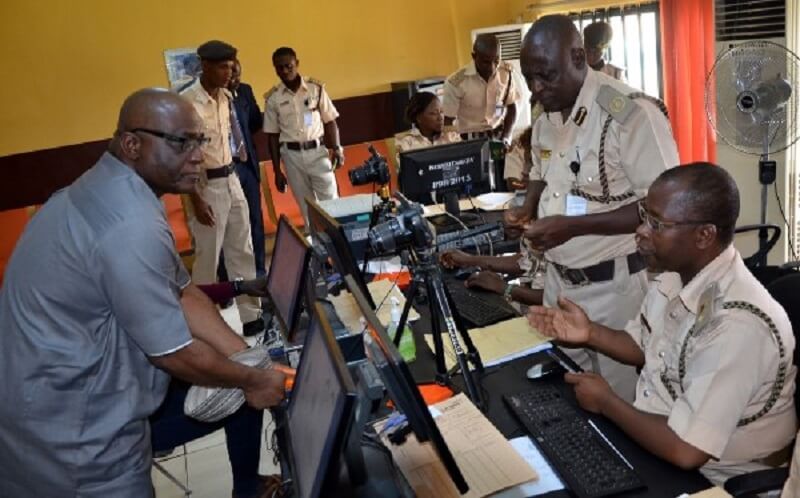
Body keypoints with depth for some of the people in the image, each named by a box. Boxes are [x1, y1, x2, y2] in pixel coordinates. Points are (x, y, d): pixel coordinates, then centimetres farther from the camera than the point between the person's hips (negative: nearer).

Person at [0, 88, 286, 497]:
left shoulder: (111, 193, 2)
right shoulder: (132, 227, -29)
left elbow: (183, 294, 4)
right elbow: (174, 353, -22)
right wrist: (252, 380, -6)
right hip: (74, 430, -9)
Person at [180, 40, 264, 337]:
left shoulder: (226, 97, 7)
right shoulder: (186, 101, -16)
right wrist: (196, 199, -18)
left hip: (232, 180, 7)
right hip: (206, 186, -7)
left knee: (242, 253, 12)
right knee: (208, 259, 3)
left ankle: (251, 315, 22)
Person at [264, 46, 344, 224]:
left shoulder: (316, 88, -2)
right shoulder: (273, 98, -1)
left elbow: (330, 122, 3)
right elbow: (273, 136, 4)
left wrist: (336, 149, -10)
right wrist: (277, 171, 2)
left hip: (318, 151, -1)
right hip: (292, 155, 1)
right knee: (306, 207, 8)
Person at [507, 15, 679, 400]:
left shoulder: (632, 113, -21)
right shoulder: (546, 116, 4)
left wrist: (574, 226, -27)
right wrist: (528, 210, -1)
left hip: (615, 286, -7)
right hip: (559, 279, 7)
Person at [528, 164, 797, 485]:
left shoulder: (737, 325, -32)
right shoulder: (676, 275, -4)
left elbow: (685, 450, -31)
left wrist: (606, 402, -17)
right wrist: (591, 334, -5)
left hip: (704, 479, -7)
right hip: (655, 440, 7)